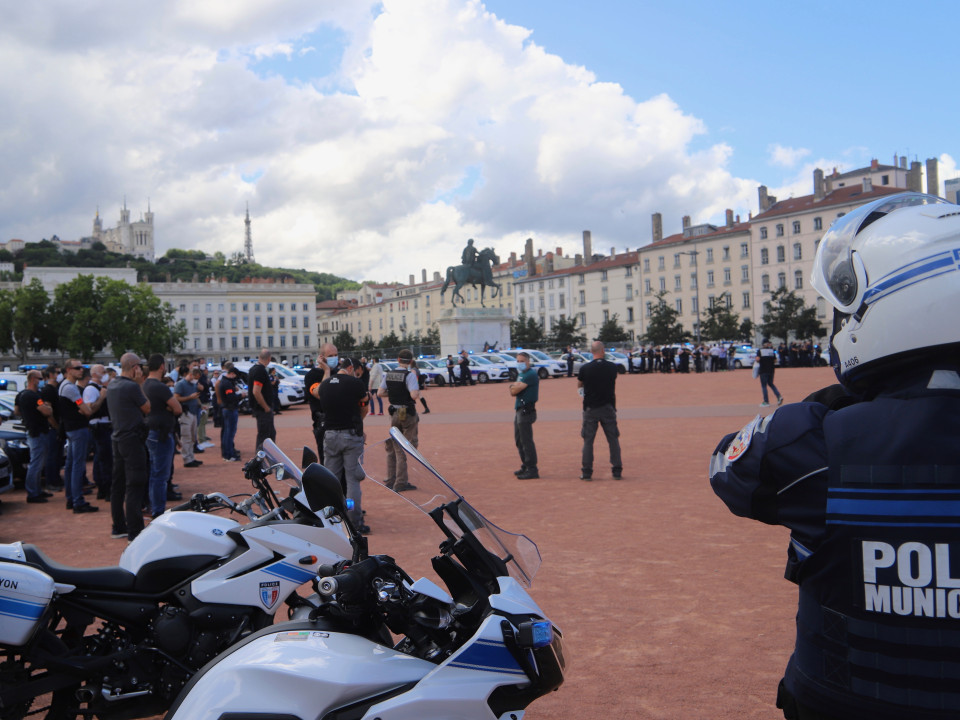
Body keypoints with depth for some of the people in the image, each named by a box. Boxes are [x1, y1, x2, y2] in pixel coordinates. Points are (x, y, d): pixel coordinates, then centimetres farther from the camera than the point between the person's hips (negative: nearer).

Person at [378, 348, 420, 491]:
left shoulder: (388, 374, 3)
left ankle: (391, 481, 22)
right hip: (408, 414, -6)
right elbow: (414, 395, -26)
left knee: (393, 448, 17)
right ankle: (401, 483, 1)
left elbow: (380, 392, 2)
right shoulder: (410, 375, -16)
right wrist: (419, 392, -5)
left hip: (394, 413, 6)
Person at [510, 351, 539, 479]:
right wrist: (516, 386, -7)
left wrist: (514, 386, 4)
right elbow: (513, 392, 14)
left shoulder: (530, 374, -14)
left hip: (526, 410, -10)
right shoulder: (521, 374, 18)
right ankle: (526, 466, 25)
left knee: (526, 440, -9)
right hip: (519, 410, 10)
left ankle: (532, 470, -7)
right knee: (519, 440, 16)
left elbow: (515, 390, -18)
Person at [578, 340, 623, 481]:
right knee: (613, 440, 9)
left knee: (588, 441, 6)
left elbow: (579, 385, 9)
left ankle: (587, 472, 6)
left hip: (590, 408, -1)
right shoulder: (612, 367, -3)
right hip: (608, 408, 1)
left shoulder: (585, 369, -8)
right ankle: (617, 471, 9)